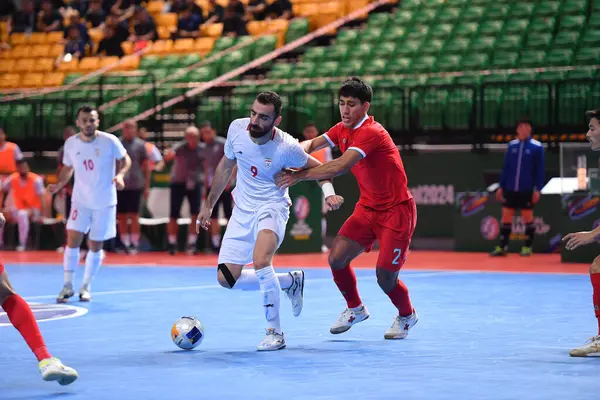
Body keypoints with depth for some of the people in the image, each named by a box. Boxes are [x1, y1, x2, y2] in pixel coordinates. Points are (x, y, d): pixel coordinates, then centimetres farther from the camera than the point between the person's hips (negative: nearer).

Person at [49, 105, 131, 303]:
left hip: (105, 203, -1)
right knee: (72, 240, -10)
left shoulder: (109, 141, -13)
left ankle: (86, 286, 21)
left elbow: (125, 160, 0)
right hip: (81, 200, 1)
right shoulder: (70, 143, -5)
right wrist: (59, 184, -6)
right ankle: (68, 286, 1)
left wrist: (119, 174, -20)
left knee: (95, 246, 5)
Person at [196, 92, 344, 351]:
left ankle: (275, 332, -16)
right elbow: (225, 167, 10)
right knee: (226, 279, -1)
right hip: (242, 210, 5)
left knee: (260, 262, -33)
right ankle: (290, 281, 21)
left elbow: (316, 167, -1)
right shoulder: (237, 128, -9)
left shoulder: (286, 147, -21)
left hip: (272, 207, -5)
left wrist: (329, 192, -21)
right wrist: (208, 206, 16)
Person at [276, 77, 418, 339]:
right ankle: (355, 309, 19)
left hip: (396, 211, -8)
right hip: (367, 208, 8)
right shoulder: (343, 130, 3)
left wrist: (300, 175, -34)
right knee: (336, 258, -6)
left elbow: (342, 166, -35)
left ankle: (407, 316, 22)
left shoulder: (371, 132, -25)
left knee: (385, 277, -9)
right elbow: (313, 144, 4)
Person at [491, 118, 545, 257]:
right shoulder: (512, 145, 7)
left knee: (528, 217, 4)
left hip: (526, 190, -4)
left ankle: (528, 247, 13)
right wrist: (501, 186, 9)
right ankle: (502, 247, 9)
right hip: (510, 189, 4)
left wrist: (537, 189, -9)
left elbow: (540, 169, -4)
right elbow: (506, 167, 12)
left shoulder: (536, 147, -5)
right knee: (506, 217, 4)